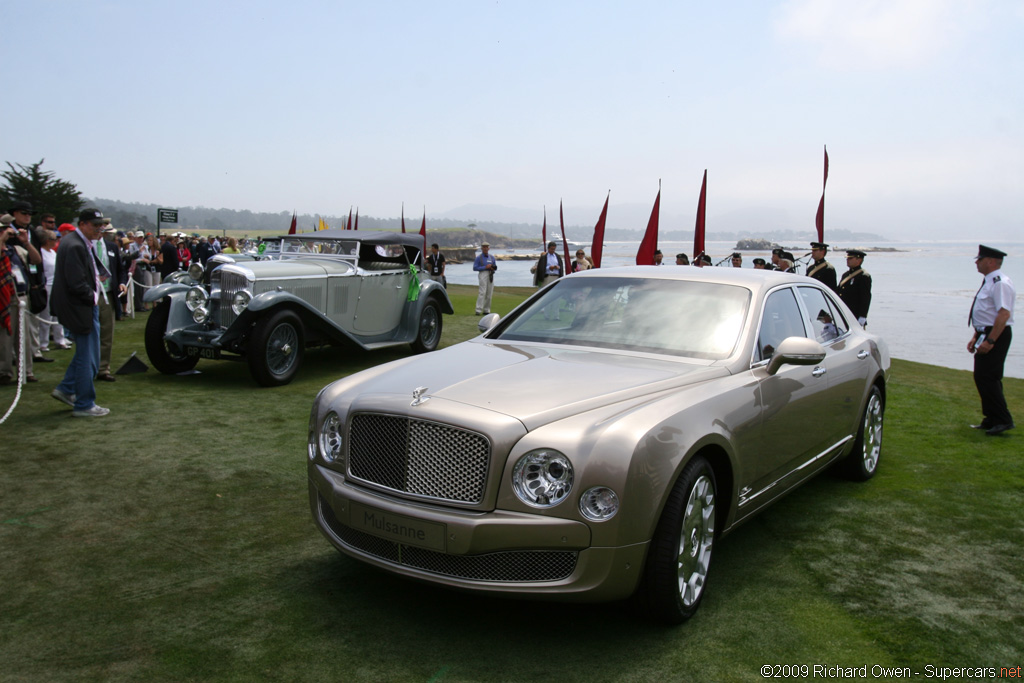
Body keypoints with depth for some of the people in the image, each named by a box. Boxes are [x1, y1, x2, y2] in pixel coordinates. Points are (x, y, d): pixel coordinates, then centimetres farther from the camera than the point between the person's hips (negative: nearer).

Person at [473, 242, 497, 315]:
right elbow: (475, 268, -4)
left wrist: (493, 267, -3)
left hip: (491, 275, 5)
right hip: (483, 274, -5)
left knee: (489, 294, 3)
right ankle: (478, 310, -18)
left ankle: (486, 310, 10)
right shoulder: (478, 257, 3)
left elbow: (495, 267, 22)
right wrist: (485, 267, -12)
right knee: (482, 292, -16)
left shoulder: (492, 257, 18)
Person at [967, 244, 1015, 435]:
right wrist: (976, 337, 20)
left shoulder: (1000, 283, -17)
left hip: (996, 335, -10)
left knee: (986, 377, -11)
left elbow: (1004, 314, -25)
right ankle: (992, 420, 22)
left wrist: (990, 341, -27)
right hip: (986, 334, 10)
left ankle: (1003, 420, -4)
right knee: (983, 377, 13)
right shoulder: (990, 282, 16)